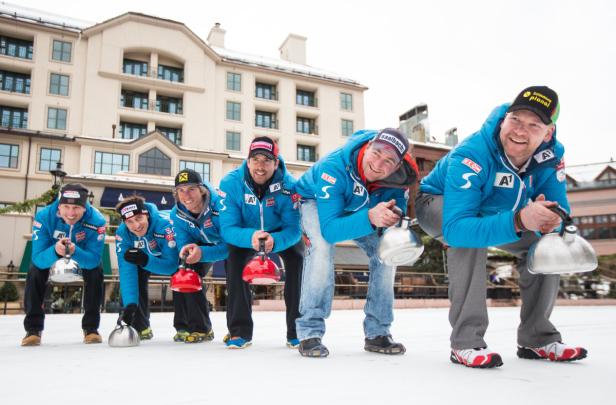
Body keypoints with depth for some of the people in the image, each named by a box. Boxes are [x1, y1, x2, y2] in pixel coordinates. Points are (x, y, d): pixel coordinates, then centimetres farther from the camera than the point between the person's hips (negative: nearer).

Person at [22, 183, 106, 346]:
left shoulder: (97, 220, -39)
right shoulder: (44, 217, -37)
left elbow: (94, 260, -37)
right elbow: (38, 259, -37)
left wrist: (75, 251, -58)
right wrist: (55, 251, -59)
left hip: (83, 252, 0)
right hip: (50, 250, 1)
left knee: (95, 273, -20)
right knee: (35, 273, -21)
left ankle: (91, 328, -4)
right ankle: (33, 328, -5)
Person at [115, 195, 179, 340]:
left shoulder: (165, 224, -42)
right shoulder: (122, 233, -30)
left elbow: (172, 265, -38)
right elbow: (126, 270, -34)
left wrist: (144, 260, -53)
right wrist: (130, 304, -43)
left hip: (174, 255, -4)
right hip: (144, 256, 4)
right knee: (135, 279, -16)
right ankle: (140, 327, 4)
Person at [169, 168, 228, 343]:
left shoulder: (220, 204, -39)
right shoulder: (177, 214, -21)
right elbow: (184, 244, -18)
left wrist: (202, 253, -55)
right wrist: (186, 250, -44)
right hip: (203, 244, 5)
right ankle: (199, 327, 4)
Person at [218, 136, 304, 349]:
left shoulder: (289, 185, -30)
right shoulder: (230, 183, -28)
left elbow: (293, 229, -30)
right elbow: (228, 228, -29)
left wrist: (275, 241, -54)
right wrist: (250, 237, -52)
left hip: (282, 234, 0)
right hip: (245, 234, 1)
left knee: (298, 260, -23)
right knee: (234, 260, -24)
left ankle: (297, 330, -10)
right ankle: (239, 331, -12)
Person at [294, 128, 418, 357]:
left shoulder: (398, 177, -27)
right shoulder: (335, 167, -42)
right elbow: (330, 229, -45)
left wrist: (393, 217, -40)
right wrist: (370, 218, -61)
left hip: (357, 209, 5)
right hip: (317, 203, -4)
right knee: (323, 246, -33)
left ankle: (377, 333, 3)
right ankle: (310, 333, -23)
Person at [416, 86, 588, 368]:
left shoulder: (551, 156, -19)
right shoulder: (471, 155, -39)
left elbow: (560, 212, -15)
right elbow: (455, 228, -48)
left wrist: (552, 220, -40)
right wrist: (518, 221, -60)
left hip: (492, 211, 6)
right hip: (438, 204, -6)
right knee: (469, 238, -37)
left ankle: (537, 339, 8)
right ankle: (466, 343, -28)